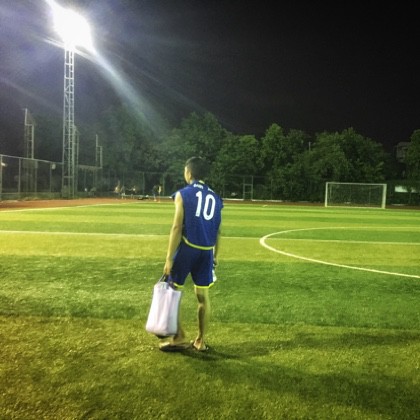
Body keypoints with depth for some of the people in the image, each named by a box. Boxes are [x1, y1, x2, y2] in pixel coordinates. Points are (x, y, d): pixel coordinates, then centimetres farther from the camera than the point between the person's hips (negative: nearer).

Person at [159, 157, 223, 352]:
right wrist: (215, 255, 21)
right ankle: (201, 340, 20)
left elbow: (177, 227, -11)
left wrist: (169, 258, -10)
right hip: (206, 252, 5)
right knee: (203, 296, 12)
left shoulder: (183, 194, -5)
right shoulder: (215, 198, 10)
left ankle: (179, 338, 11)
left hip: (186, 249, -5)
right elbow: (218, 231, 11)